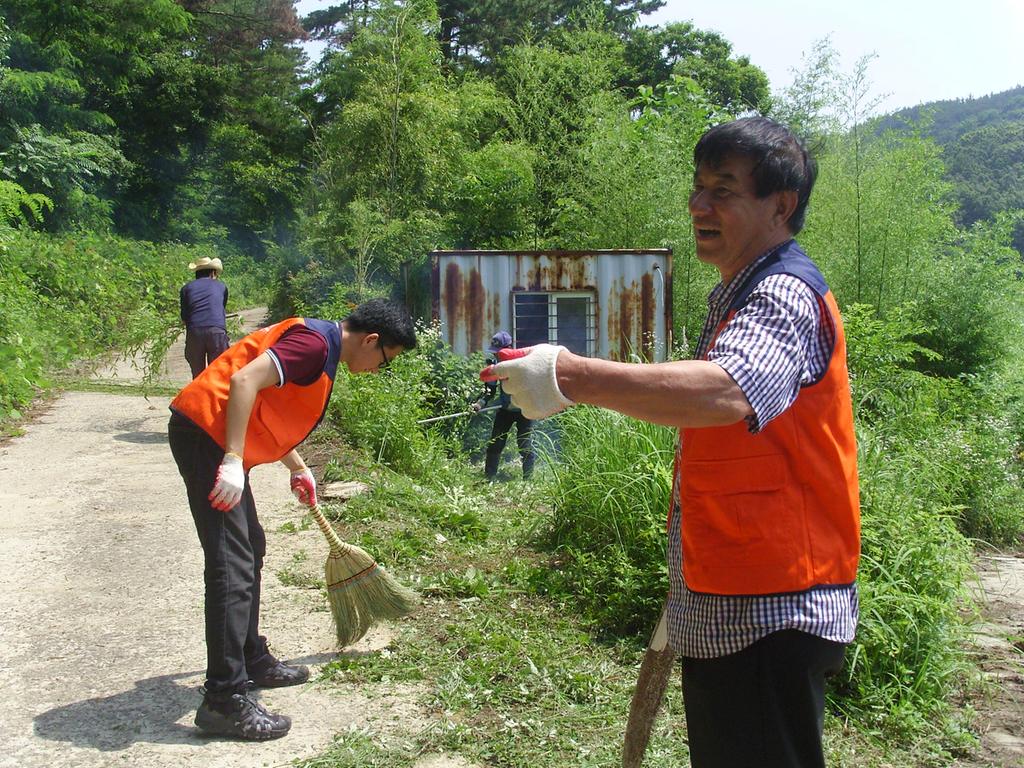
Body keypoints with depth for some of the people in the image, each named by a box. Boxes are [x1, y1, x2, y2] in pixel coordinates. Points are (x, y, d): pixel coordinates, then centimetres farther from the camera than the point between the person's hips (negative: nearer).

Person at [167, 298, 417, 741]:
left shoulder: (320, 346, 17)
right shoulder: (317, 342, -15)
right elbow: (245, 380, -26)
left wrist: (298, 468, 34)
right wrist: (233, 461, -28)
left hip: (215, 438, 11)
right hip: (205, 431, -11)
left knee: (251, 548, 18)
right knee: (232, 565, -12)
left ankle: (253, 662, 31)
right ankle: (224, 700, -9)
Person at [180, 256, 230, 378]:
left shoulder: (187, 287, 19)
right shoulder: (221, 286, 20)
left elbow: (184, 318, 17)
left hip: (194, 333, 1)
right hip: (217, 331, -1)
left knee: (197, 376, 9)